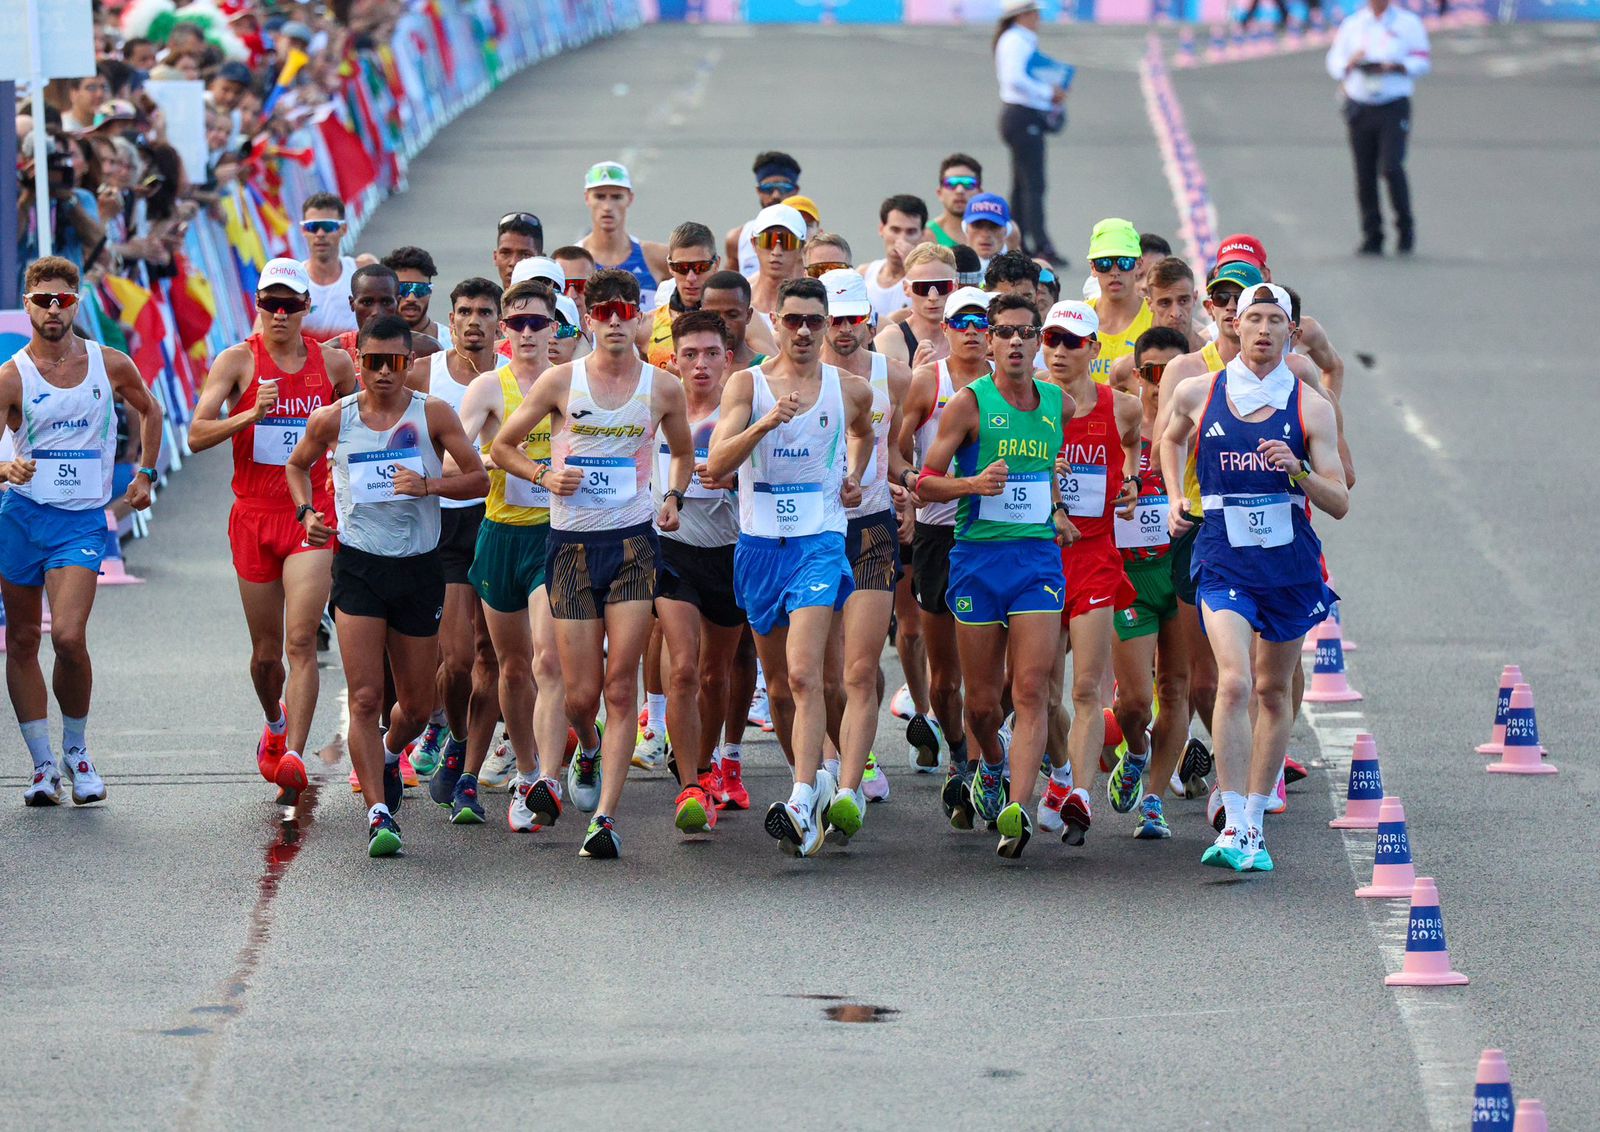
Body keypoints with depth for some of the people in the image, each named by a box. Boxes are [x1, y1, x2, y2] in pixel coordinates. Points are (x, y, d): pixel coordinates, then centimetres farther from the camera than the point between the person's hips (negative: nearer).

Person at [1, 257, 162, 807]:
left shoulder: (111, 365, 4)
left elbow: (150, 412, 24)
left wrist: (146, 475, 18)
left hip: (82, 520, -1)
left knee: (68, 637, -17)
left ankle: (76, 749, 4)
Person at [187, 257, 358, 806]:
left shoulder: (334, 362, 4)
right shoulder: (237, 361, -2)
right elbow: (197, 434, -11)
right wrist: (250, 415, -25)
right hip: (254, 514, 1)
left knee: (301, 641, -16)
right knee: (266, 651, 10)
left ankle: (293, 756, -21)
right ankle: (276, 725, 40)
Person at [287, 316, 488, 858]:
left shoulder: (432, 415, -2)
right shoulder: (333, 419, 0)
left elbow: (479, 478, -1)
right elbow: (297, 465, 19)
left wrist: (429, 485, -19)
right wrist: (306, 511, 1)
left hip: (419, 567, 1)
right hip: (358, 564, -1)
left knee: (416, 706, 11)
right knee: (365, 697, -14)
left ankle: (388, 755, 44)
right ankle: (379, 813, -14)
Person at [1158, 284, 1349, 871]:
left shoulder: (1310, 407, -1)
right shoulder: (1198, 393, 1)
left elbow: (1339, 503, -2)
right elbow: (1171, 438, 25)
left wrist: (1299, 472, -20)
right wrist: (1175, 496, 11)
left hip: (1291, 563, 2)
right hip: (1223, 560, -2)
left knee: (1273, 691, 11)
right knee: (1235, 682, -19)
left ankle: (1253, 822, 25)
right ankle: (1234, 827, -21)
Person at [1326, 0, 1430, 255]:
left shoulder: (1408, 23, 5)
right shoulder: (1352, 23, 13)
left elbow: (1423, 61, 2)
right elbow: (1335, 59, 13)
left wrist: (1397, 66, -15)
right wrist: (1350, 64, -8)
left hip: (1394, 107, -3)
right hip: (1359, 107, 3)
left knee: (1391, 168, -16)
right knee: (1365, 174, 1)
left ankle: (1405, 229, 1)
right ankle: (1372, 236, 9)